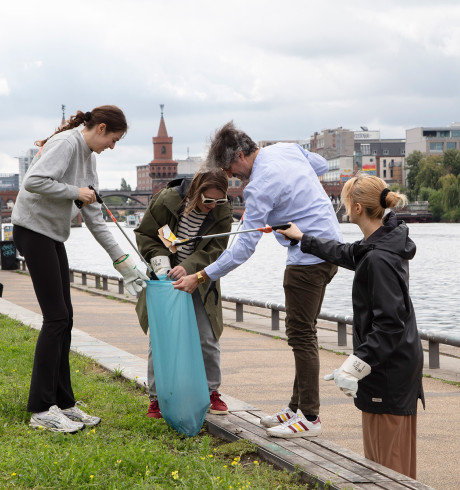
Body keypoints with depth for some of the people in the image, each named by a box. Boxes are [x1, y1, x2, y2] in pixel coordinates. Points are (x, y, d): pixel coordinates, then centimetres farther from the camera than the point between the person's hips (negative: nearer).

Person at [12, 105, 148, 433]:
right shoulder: (66, 144, -14)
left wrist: (120, 258, 12)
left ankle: (63, 403, 15)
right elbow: (33, 181, -28)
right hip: (33, 230, -10)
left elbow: (94, 215, 15)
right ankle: (41, 409, -5)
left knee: (64, 317, 8)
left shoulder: (89, 155, 14)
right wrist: (75, 192, -17)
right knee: (56, 317, -10)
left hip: (53, 236, 10)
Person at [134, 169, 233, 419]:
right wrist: (160, 261, -21)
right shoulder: (167, 200, -18)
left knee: (207, 338, 0)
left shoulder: (222, 213, -13)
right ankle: (156, 397, 7)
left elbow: (213, 251, -14)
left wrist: (188, 267, -30)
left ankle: (212, 391, 18)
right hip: (166, 277, -1)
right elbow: (145, 233, -7)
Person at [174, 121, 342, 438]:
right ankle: (298, 407, 20)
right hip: (329, 246, 10)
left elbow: (245, 247, -21)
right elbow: (322, 165, 25)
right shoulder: (286, 149, 6)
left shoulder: (259, 187, -19)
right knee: (303, 332, 14)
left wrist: (201, 277, -17)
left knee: (301, 335, -5)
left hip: (310, 255, -10)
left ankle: (309, 418, -1)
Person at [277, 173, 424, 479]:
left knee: (386, 455, -4)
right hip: (401, 362, 10)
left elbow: (390, 323, -27)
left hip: (389, 368, -10)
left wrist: (356, 365, -28)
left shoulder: (379, 258, -24)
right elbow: (344, 254, 28)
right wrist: (303, 239, 38)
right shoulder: (384, 242, 7)